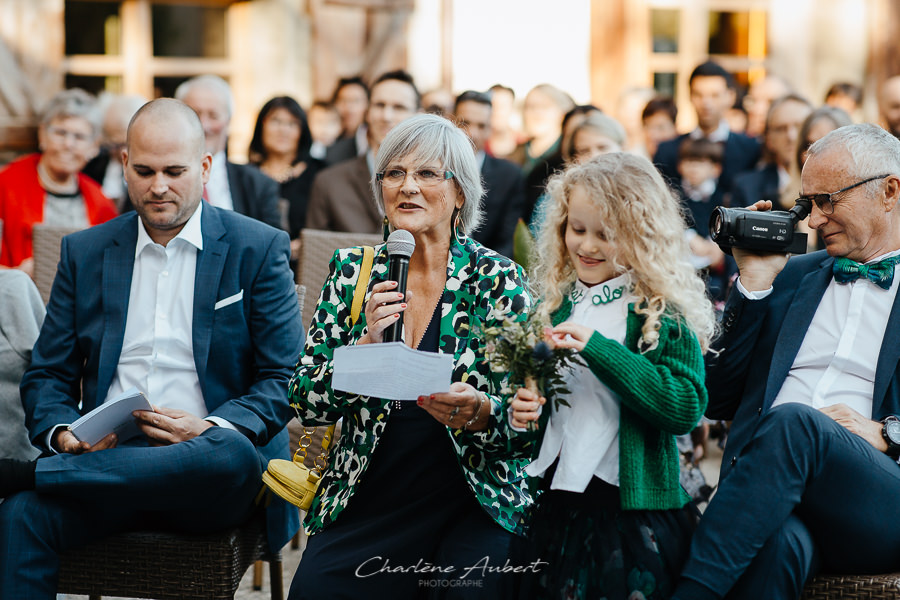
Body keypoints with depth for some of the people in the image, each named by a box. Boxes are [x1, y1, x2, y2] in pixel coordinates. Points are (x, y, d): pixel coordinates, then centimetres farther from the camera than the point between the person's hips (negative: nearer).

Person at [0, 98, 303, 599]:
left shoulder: (259, 249, 5)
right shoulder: (84, 252, 14)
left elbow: (287, 380, 1)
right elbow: (47, 375, 14)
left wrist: (210, 428, -17)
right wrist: (62, 433, -10)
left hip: (206, 459, -1)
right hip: (105, 455, 1)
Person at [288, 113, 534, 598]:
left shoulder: (496, 278, -2)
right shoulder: (353, 271, 5)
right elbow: (307, 403, 1)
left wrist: (475, 411, -26)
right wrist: (369, 341, -15)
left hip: (473, 501, -1)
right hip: (368, 500, 2)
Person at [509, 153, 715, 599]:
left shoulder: (665, 312, -7)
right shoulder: (555, 304, 9)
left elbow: (686, 407, -19)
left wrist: (597, 349, -24)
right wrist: (521, 411, -6)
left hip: (633, 511, -5)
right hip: (555, 505, 5)